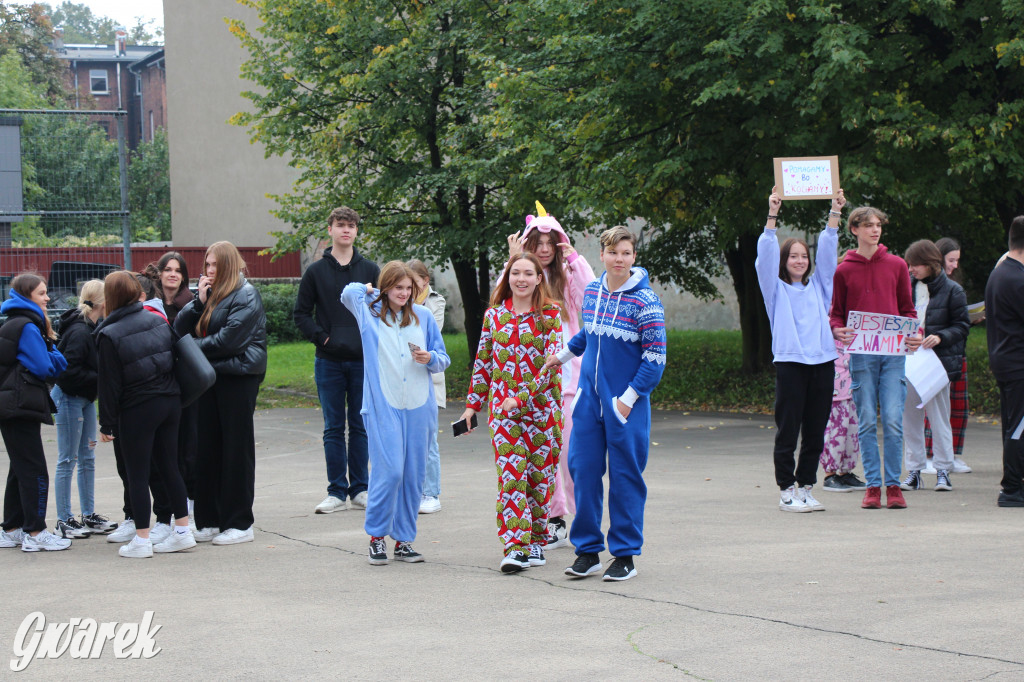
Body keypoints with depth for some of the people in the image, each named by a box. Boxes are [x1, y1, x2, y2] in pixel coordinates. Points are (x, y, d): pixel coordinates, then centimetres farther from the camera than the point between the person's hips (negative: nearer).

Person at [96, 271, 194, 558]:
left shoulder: (110, 335, -12)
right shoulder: (158, 320, 4)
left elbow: (109, 384, -10)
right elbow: (174, 359, 9)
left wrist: (106, 423, -5)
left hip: (138, 410, -6)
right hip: (170, 402, 6)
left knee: (137, 474, 2)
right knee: (169, 467, 13)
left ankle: (142, 540, 3)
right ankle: (183, 531, 17)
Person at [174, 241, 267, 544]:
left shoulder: (246, 295, -8)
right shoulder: (209, 293, 16)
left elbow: (230, 339, -16)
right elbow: (180, 328, 10)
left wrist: (194, 347, -4)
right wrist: (199, 301, -4)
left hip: (238, 376, -8)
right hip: (210, 376, 8)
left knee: (237, 448, -3)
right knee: (208, 448, 8)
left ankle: (239, 523, 2)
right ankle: (210, 521, 13)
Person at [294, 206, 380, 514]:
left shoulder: (370, 270, 5)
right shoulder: (316, 272, 4)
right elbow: (301, 313, 6)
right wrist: (322, 338, -6)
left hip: (363, 361, 0)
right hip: (329, 362, 0)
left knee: (361, 427, 5)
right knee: (333, 429, 2)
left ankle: (360, 488, 13)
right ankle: (337, 491, 7)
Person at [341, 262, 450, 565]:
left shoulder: (423, 316, 10)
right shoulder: (369, 311, 6)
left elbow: (443, 360, 13)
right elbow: (348, 291, 21)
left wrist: (430, 358, -6)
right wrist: (370, 290, 21)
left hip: (419, 406, 2)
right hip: (383, 406, -2)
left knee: (413, 474, 4)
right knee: (389, 471, -11)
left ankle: (404, 540, 13)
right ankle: (376, 536, 4)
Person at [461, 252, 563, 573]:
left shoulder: (550, 315, 0)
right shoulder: (494, 315, 8)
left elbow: (552, 362, -8)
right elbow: (483, 361, 14)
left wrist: (522, 397, -14)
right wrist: (473, 403, 11)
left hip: (541, 405, -1)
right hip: (502, 407, 1)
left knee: (539, 474, 3)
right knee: (510, 474, -9)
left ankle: (536, 541, 17)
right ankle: (515, 547, -14)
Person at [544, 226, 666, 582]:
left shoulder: (645, 301, -10)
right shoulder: (592, 291, 7)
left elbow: (655, 358, -10)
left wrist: (629, 397, -13)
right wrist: (563, 355, 36)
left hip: (626, 402, -5)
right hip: (590, 398, 5)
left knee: (625, 475, 0)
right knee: (583, 469, 4)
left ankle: (625, 554, 10)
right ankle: (588, 550, 14)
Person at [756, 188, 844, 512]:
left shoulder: (818, 285, 18)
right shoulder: (776, 288, 8)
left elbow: (827, 250, 12)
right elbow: (766, 254, -4)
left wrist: (835, 213, 3)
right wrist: (772, 215, -13)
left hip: (822, 363, 4)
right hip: (790, 363, -4)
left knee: (815, 433, 6)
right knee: (787, 431, -3)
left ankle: (806, 487, 15)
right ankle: (786, 490, 3)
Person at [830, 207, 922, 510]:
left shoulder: (897, 265, 10)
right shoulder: (843, 270, 7)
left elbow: (907, 309, 14)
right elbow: (836, 312, 11)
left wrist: (915, 334, -5)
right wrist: (838, 330, -11)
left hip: (893, 351, 0)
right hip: (861, 352, 0)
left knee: (893, 420, -5)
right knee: (867, 421, 0)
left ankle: (894, 485, 3)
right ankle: (873, 485, 6)